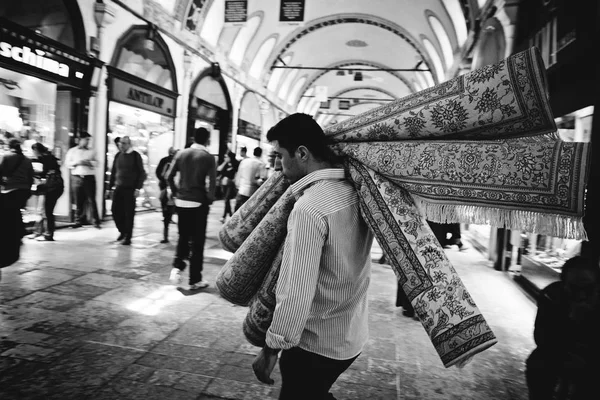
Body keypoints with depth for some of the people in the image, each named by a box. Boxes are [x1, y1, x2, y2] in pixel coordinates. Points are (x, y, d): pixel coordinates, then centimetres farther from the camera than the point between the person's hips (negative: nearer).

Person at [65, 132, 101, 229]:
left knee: (92, 200, -4)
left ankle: (96, 221, -2)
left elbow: (96, 163, 1)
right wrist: (77, 162, -11)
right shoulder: (72, 151, 11)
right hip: (77, 178, 1)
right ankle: (79, 221, 11)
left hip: (89, 177, -1)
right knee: (79, 201, 2)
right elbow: (68, 163, 4)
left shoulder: (92, 151, 11)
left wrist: (89, 163, -16)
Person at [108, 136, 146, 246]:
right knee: (115, 211, 4)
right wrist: (110, 185, 10)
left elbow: (141, 173, -6)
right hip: (118, 188, 5)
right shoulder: (118, 155, 10)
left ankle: (128, 237, 10)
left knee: (129, 214, 0)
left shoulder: (135, 156, -4)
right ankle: (122, 231, 27)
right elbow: (113, 171, 15)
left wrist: (138, 188, -12)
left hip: (130, 189, -5)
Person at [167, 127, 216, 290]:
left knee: (183, 237, 19)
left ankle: (177, 266, 0)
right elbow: (212, 182, -15)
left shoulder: (181, 153, 4)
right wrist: (210, 200, 0)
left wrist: (176, 193, 12)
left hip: (181, 202, 4)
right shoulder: (208, 157, -7)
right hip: (199, 203, -3)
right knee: (198, 241, 5)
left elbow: (169, 177, 2)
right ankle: (195, 280, 11)